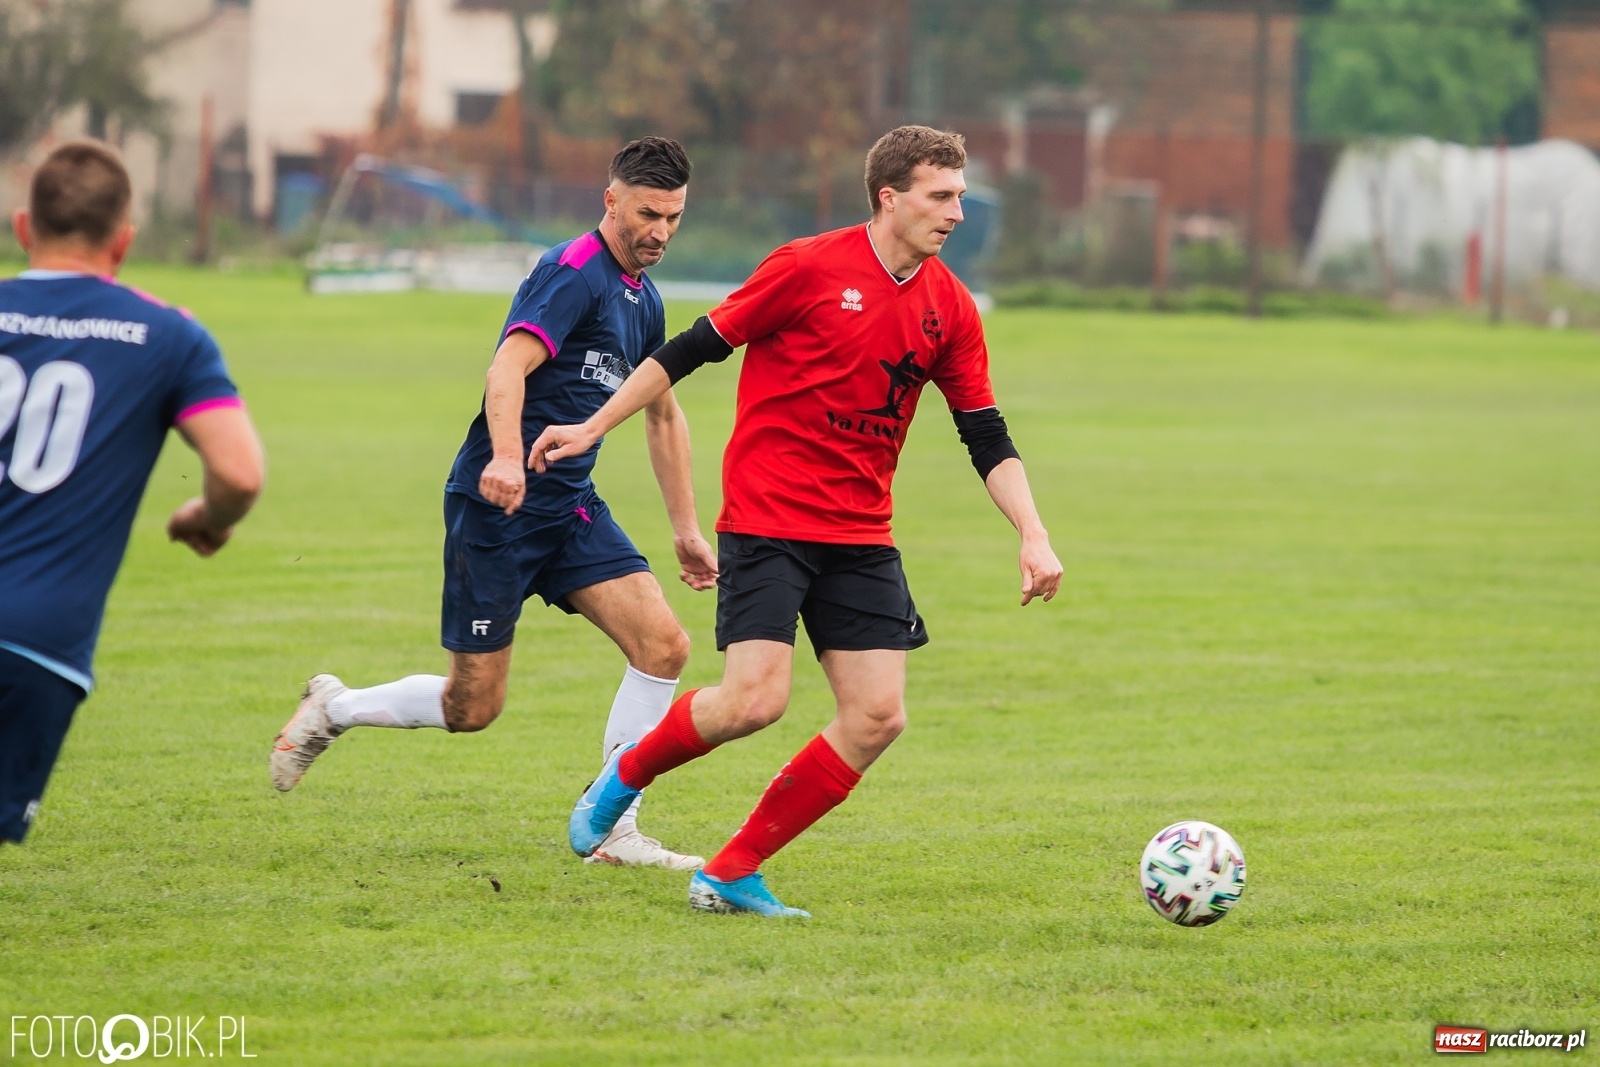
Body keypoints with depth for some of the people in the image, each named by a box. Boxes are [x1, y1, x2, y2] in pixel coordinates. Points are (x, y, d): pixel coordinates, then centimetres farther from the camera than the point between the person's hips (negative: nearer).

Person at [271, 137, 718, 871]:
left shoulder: (642, 301, 14)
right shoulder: (574, 272, -14)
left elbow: (663, 414, 28)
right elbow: (508, 367, -29)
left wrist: (686, 528, 27)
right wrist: (506, 458, -46)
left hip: (570, 506, 8)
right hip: (498, 506, -8)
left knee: (663, 645, -10)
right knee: (473, 707, -3)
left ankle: (613, 830, -2)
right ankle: (332, 709, 25)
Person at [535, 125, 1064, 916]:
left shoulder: (949, 308, 6)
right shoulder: (810, 268, -9)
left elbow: (986, 437, 10)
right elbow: (693, 350, -2)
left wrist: (1033, 536, -2)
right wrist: (593, 428, 0)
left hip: (861, 537, 6)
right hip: (766, 518, -6)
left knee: (877, 716, -6)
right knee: (755, 699, -18)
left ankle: (733, 873, 4)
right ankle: (625, 776, 13)